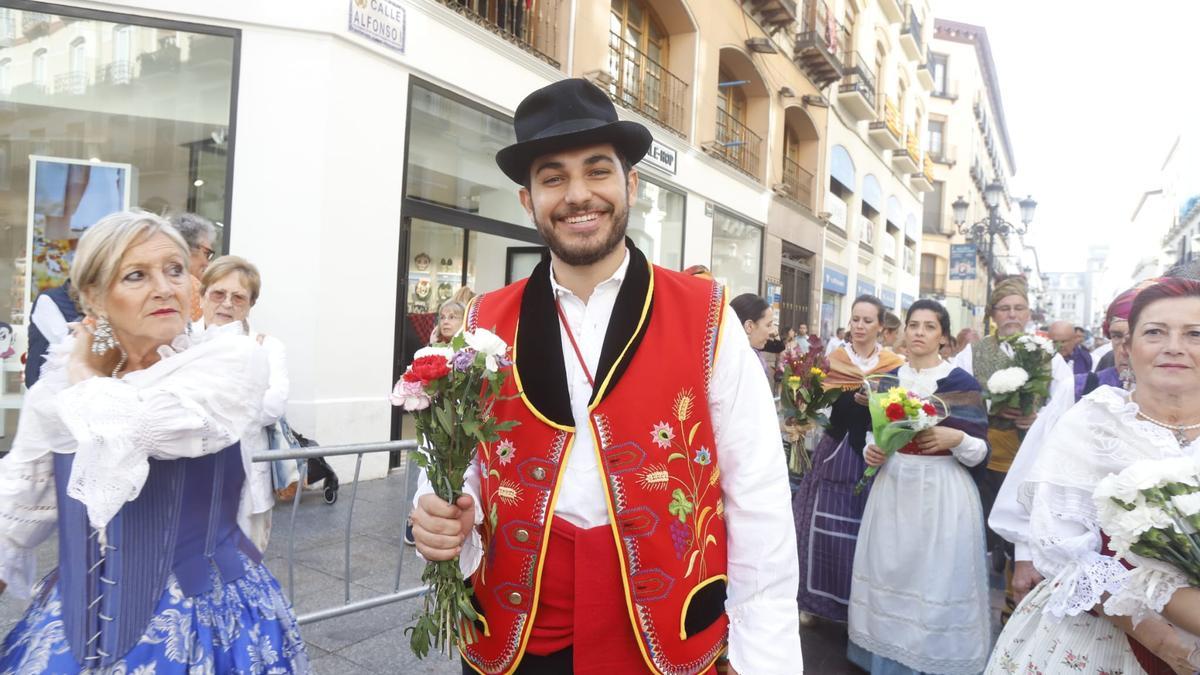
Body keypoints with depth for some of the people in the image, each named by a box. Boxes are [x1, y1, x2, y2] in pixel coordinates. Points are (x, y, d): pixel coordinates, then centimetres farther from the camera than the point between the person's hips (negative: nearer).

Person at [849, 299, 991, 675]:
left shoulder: (963, 383, -5)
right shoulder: (888, 380, 8)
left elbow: (981, 452, -4)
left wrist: (956, 439, -23)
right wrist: (871, 451, -4)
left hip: (943, 493, -4)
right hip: (893, 490, 4)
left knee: (937, 583, 0)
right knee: (889, 579, 10)